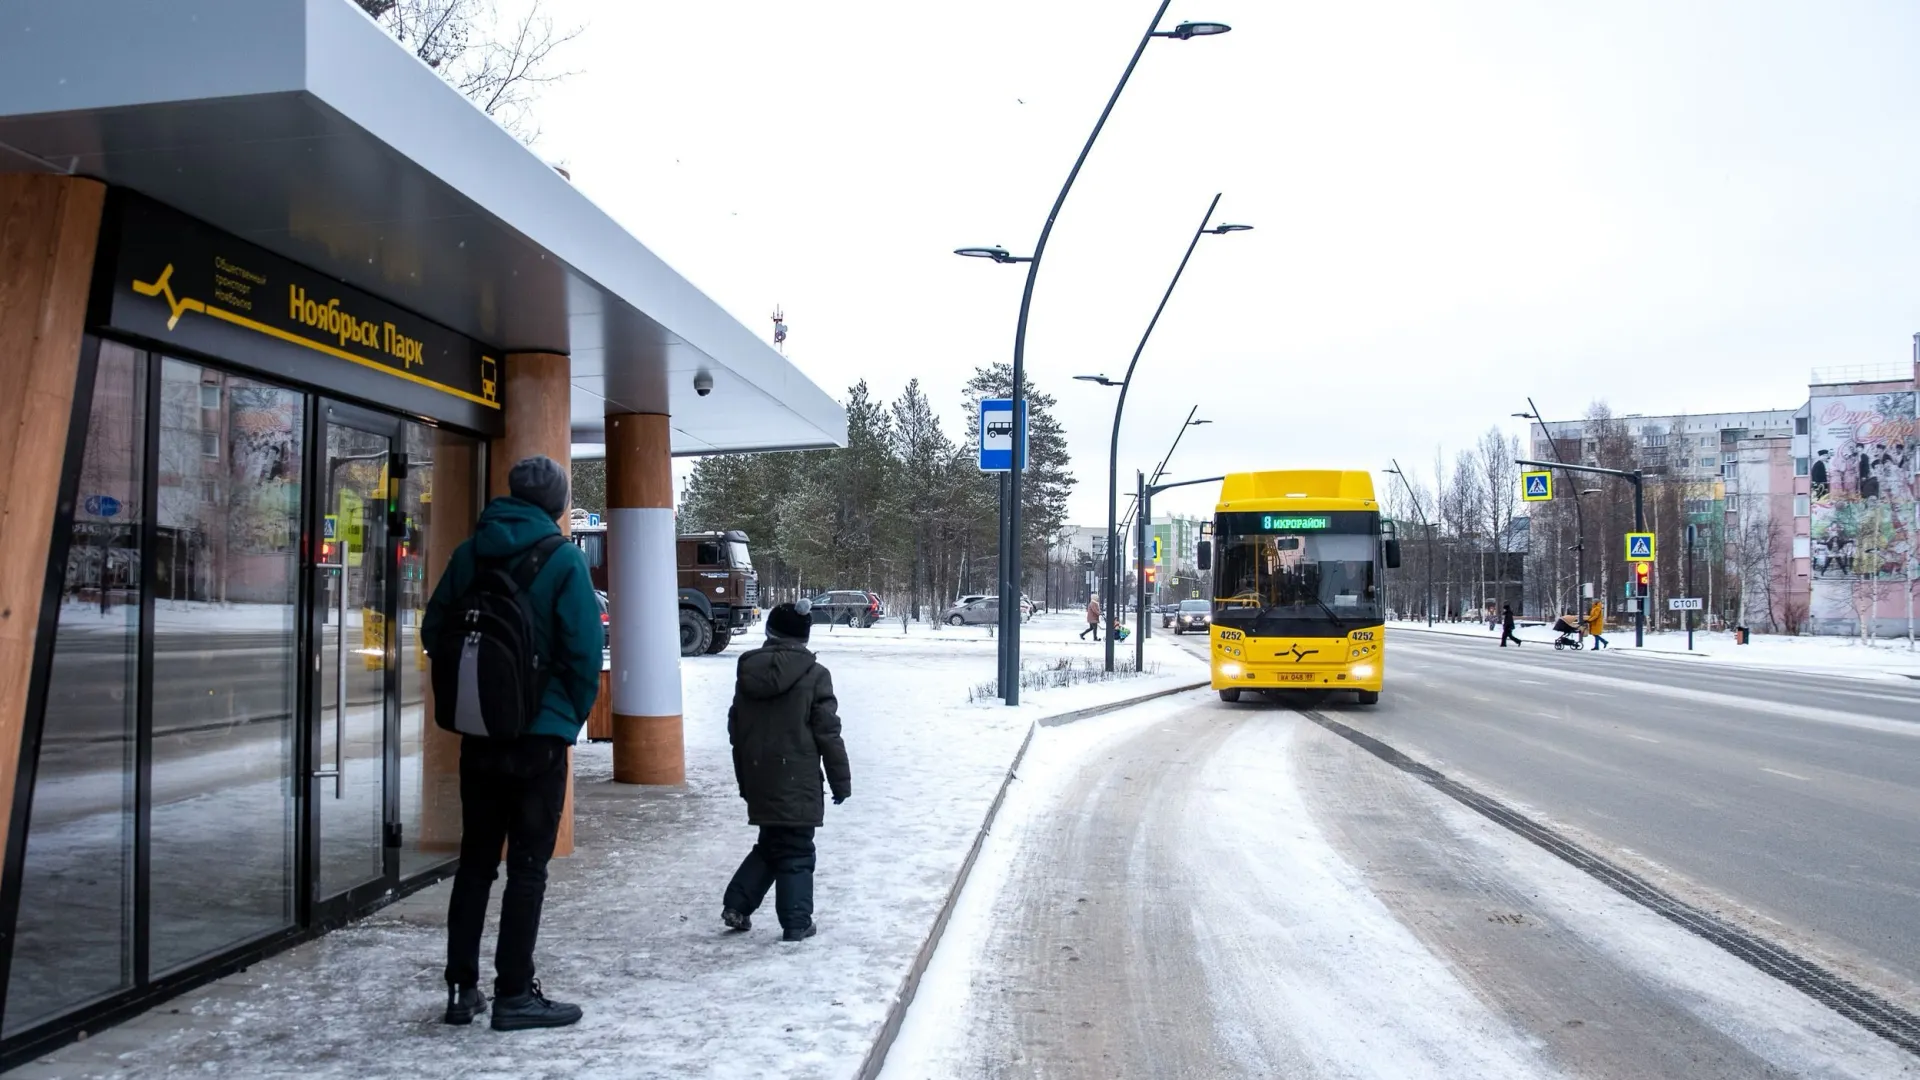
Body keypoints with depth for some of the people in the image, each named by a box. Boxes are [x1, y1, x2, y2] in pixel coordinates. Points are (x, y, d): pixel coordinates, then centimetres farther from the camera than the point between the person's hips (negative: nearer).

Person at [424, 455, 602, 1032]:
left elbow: (434, 631, 8)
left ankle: (462, 988, 18)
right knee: (528, 866, 3)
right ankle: (514, 994, 7)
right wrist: (574, 715, 2)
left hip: (478, 733, 5)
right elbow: (585, 649, -14)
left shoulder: (469, 554, 4)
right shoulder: (563, 559, -10)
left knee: (475, 860, 14)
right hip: (540, 734, -5)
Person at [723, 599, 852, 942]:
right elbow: (828, 734, -9)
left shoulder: (747, 672, 5)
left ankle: (737, 904, 12)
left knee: (770, 845, 20)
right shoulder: (814, 675, -10)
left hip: (759, 781, 5)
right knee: (796, 852, 4)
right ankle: (796, 923, 6)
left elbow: (736, 731, 12)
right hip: (797, 783, -5)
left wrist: (745, 780, 22)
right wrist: (841, 780, 1)